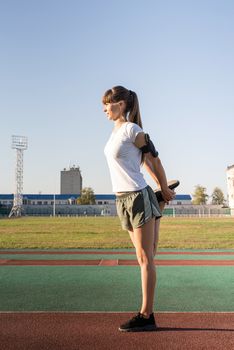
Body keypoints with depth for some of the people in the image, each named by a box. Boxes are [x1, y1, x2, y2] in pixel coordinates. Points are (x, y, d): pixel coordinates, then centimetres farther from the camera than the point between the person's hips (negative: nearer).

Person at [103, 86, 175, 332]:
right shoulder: (117, 131, 15)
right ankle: (147, 315, 18)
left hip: (138, 198, -9)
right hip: (123, 201, 9)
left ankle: (146, 316, 6)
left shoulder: (132, 130, -10)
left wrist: (165, 191, 4)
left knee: (145, 258, -2)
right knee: (145, 258, 10)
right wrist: (160, 187, 19)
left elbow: (154, 159, -5)